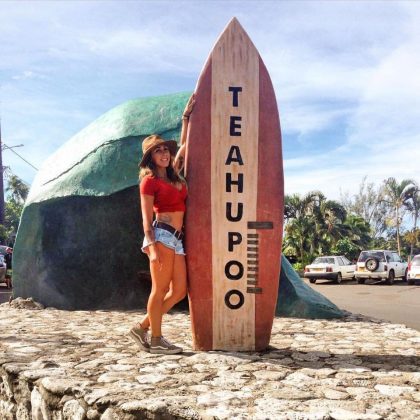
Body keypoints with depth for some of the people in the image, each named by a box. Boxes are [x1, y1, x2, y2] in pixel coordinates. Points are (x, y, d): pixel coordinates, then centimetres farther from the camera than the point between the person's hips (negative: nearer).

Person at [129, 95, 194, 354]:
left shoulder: (174, 174, 16)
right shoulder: (150, 181, -2)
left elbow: (183, 145, 27)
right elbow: (147, 219, -7)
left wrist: (186, 116, 29)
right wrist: (152, 247, -16)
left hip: (177, 239, 8)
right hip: (161, 236, -8)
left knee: (179, 291, 5)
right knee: (160, 289, -5)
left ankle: (142, 328, 15)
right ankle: (156, 340, 4)